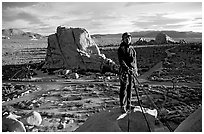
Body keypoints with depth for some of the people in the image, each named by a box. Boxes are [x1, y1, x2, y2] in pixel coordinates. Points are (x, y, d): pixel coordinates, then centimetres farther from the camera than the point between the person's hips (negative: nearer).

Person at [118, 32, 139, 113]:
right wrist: (126, 68, -27)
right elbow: (121, 60, -15)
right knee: (124, 88, -5)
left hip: (132, 71, 6)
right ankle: (123, 106, 2)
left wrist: (136, 70, 18)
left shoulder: (132, 48, 15)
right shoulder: (121, 49, -5)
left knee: (130, 88, 11)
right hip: (124, 71, -6)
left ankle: (128, 105, 22)